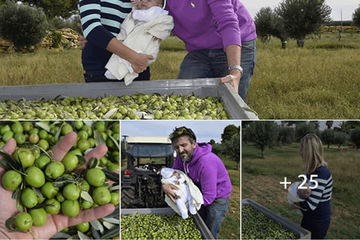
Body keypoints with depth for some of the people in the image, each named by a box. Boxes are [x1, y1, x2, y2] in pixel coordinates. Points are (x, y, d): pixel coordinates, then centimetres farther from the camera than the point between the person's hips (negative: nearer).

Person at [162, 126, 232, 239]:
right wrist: (165, 185, -28)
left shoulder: (206, 162, -39)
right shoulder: (182, 156, -15)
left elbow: (208, 198, -34)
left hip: (218, 197, -7)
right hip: (202, 192, 7)